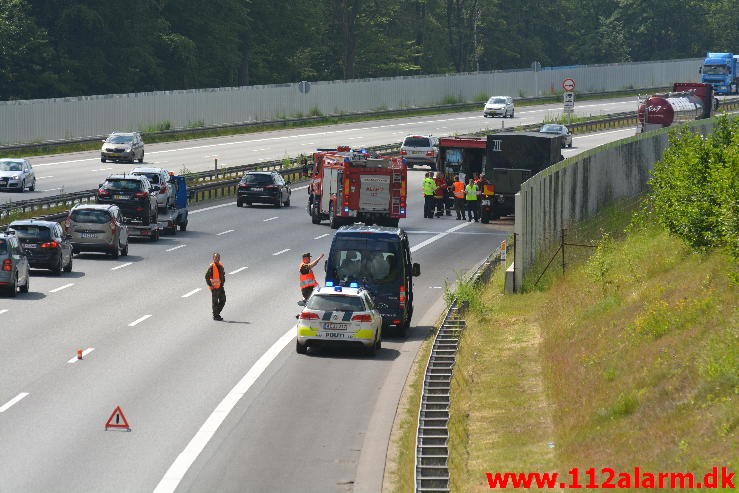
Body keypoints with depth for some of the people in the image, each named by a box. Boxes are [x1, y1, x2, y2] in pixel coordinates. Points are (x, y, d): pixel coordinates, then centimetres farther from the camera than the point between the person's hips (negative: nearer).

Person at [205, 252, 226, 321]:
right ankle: (215, 316, 9)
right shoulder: (212, 267, -13)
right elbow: (207, 276, -16)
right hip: (214, 287, -7)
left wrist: (223, 282, 17)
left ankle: (217, 312, 24)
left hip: (221, 286, 7)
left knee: (223, 301, 10)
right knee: (215, 302, 1)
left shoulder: (221, 265, 10)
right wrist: (210, 285, -16)